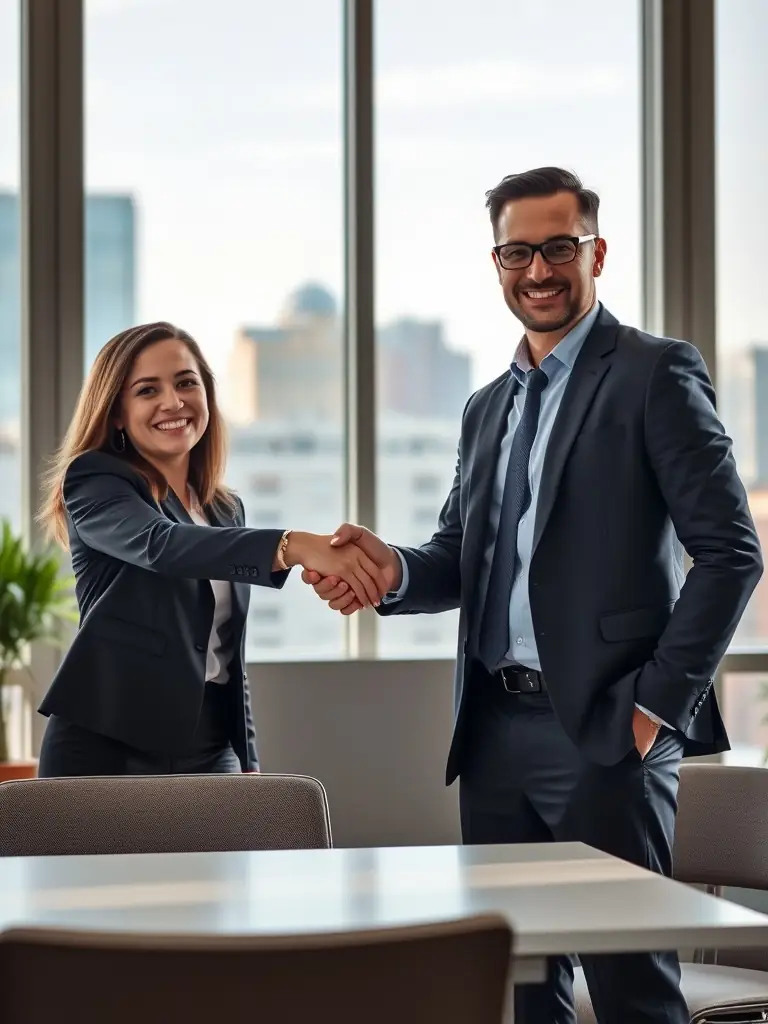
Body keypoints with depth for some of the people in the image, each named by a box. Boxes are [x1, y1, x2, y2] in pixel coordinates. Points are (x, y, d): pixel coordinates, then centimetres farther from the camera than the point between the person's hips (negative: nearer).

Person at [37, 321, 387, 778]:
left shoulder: (226, 510, 15)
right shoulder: (94, 480, -4)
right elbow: (161, 544, -25)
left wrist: (249, 761, 13)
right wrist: (293, 546, -38)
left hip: (210, 753, 5)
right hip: (108, 751, -5)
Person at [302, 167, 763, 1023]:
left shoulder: (655, 374, -3)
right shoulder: (488, 407, 19)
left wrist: (661, 701, -13)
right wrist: (395, 569, -5)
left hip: (603, 727, -7)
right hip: (496, 728, 7)